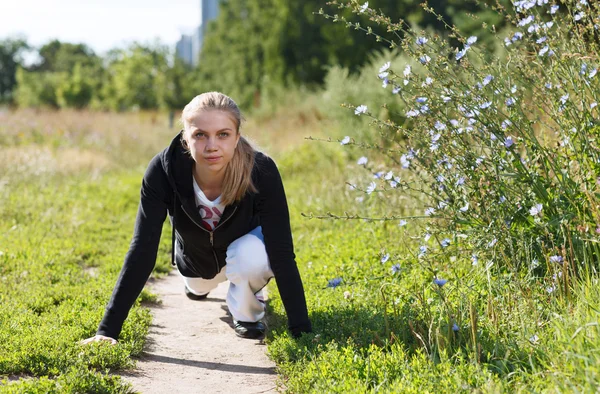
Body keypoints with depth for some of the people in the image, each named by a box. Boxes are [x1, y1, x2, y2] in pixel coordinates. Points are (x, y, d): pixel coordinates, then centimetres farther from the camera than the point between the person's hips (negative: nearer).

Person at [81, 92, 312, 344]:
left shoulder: (262, 172, -39)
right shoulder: (163, 170, -36)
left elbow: (281, 252, -37)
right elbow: (142, 250, -36)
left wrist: (302, 331, -42)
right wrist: (107, 329, -41)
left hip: (246, 241, -2)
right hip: (195, 254, 2)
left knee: (252, 257, -34)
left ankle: (248, 314, -3)